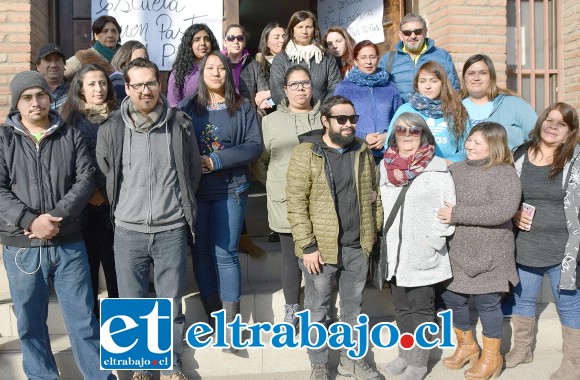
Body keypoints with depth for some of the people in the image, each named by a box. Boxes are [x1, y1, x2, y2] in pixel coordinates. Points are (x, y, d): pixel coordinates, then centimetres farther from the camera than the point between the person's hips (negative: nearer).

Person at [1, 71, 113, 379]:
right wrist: (30, 220, -19)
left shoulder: (70, 135, 6)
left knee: (83, 317, 7)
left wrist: (57, 215, -15)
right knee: (30, 322, 12)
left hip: (69, 244, 0)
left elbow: (86, 178, -2)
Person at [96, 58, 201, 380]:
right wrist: (122, 209, 11)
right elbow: (103, 179, 8)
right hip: (128, 231, 1)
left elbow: (193, 172, 9)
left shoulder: (180, 124, -2)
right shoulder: (111, 129, -2)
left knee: (171, 305, 11)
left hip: (171, 229, 0)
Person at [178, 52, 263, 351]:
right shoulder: (187, 107, 8)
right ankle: (213, 316, 20)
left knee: (225, 253, -3)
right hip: (194, 189, 2)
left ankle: (231, 322, 6)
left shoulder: (243, 107, 4)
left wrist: (218, 160, -14)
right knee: (201, 252, 6)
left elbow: (254, 146, -4)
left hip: (230, 190, -2)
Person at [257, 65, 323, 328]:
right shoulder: (271, 121, 7)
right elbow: (262, 158, 11)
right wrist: (278, 180, 5)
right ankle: (291, 309, 24)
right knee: (291, 258, 8)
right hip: (286, 202, 0)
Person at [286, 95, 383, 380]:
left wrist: (375, 229, 9)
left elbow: (374, 192, 15)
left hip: (357, 246, 5)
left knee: (353, 307, 18)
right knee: (317, 310, 11)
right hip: (321, 248, -4)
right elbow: (296, 204, -14)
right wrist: (307, 246, -16)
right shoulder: (306, 154, -11)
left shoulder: (363, 151, 6)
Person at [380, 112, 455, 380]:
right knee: (401, 307, 16)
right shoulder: (385, 167, 6)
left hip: (423, 254, -4)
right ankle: (405, 354, 32)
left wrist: (434, 239, -14)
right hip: (394, 251, 5)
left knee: (421, 308, 6)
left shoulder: (437, 168, -7)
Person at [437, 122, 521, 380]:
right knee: (452, 298, 14)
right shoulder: (456, 169, 7)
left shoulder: (504, 174, -13)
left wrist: (458, 214, -25)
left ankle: (492, 356, 28)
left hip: (488, 255, -6)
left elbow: (504, 210, -27)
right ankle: (466, 345, 38)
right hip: (455, 252, 6)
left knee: (487, 303, 7)